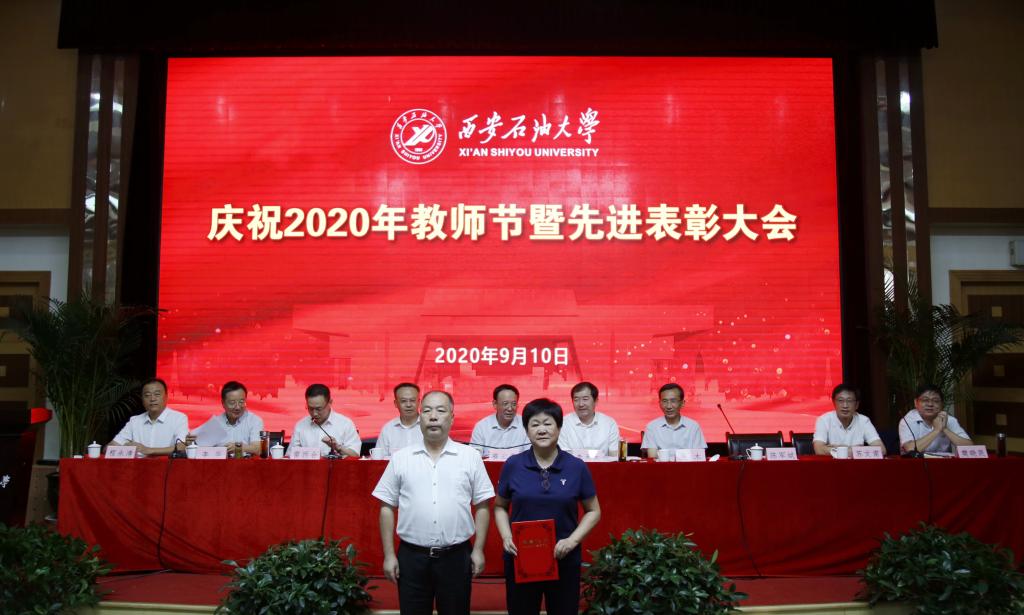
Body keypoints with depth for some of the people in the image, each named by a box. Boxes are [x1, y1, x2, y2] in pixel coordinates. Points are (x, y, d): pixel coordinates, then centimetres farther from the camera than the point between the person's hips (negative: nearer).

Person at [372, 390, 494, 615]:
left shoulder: (470, 456, 0)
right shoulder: (400, 458, 1)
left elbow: (481, 506, 3)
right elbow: (387, 508, 4)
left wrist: (478, 550, -1)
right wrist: (389, 554, 0)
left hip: (456, 555, 0)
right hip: (411, 556, 1)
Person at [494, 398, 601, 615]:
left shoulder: (576, 467, -5)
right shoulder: (513, 465, -4)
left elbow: (593, 511, 4)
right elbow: (500, 507, 9)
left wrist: (573, 540, -10)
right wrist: (506, 536, -8)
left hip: (564, 559, 0)